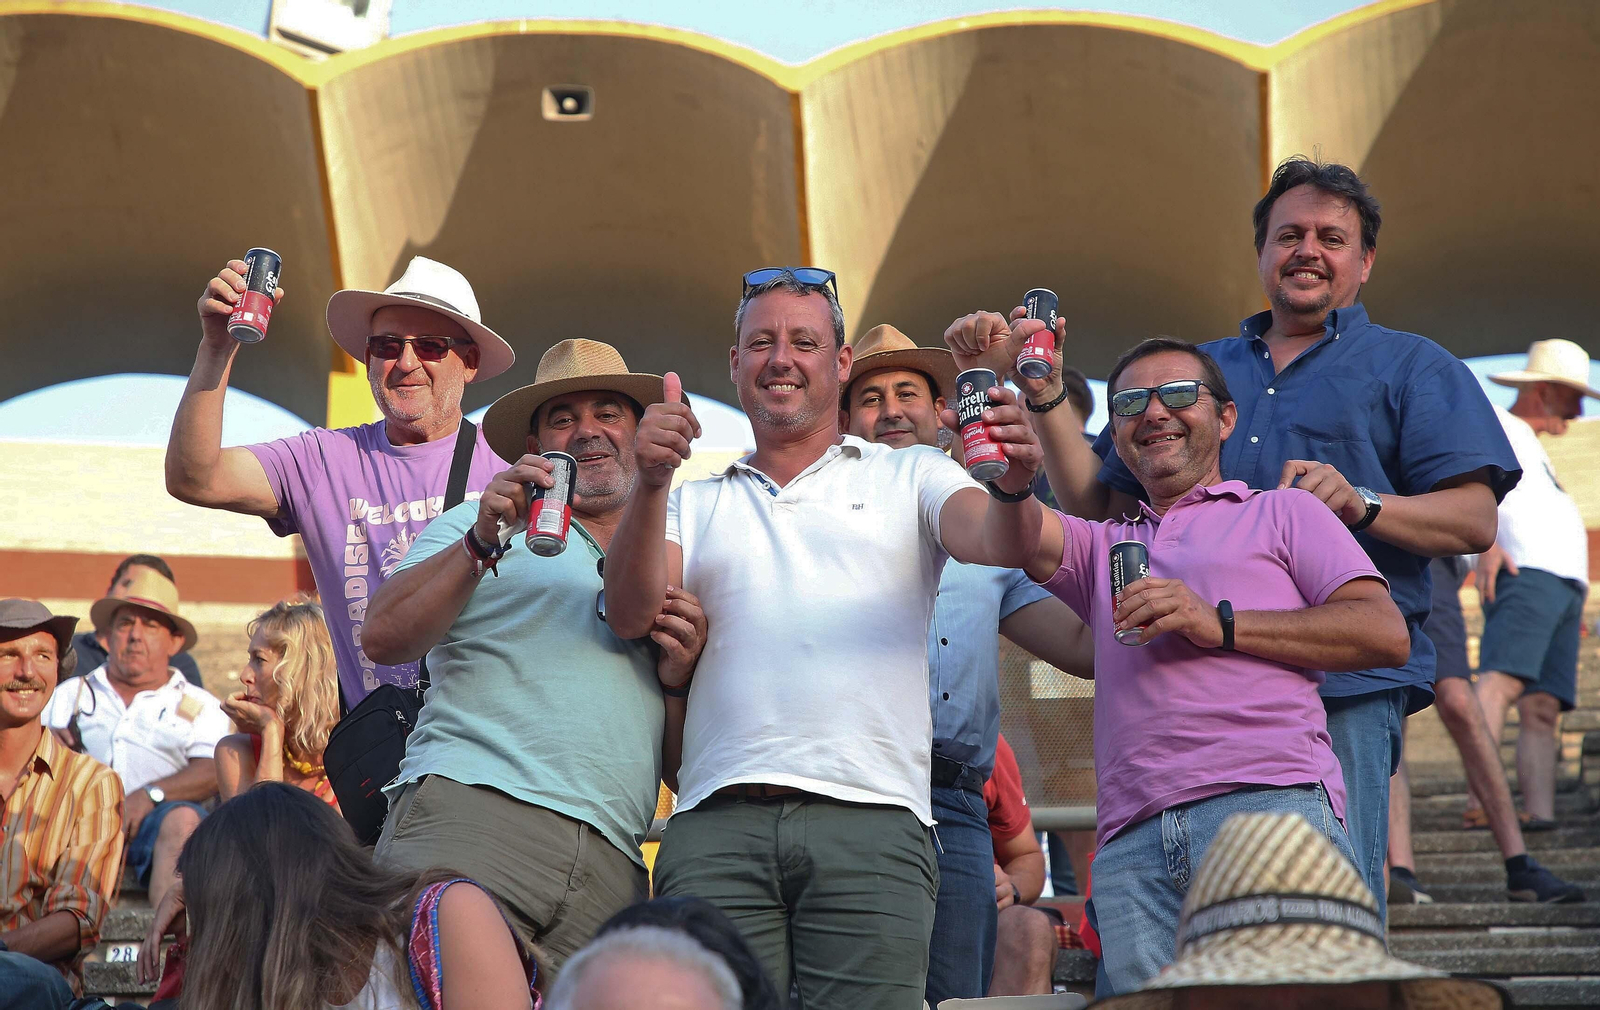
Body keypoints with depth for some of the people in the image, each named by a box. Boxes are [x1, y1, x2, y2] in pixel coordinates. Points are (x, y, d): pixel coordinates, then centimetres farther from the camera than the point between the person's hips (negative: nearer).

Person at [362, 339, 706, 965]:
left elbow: (687, 775, 24)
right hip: (470, 807, -3)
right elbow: (384, 639, 1)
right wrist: (484, 542, -8)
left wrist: (678, 680, 5)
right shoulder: (479, 525, 18)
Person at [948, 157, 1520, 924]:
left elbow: (1474, 520, 1)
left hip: (1344, 692, -4)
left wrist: (1360, 504, -16)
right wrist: (1038, 389, 10)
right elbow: (1099, 507, 20)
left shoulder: (1412, 367, 13)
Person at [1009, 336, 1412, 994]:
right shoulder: (1102, 546, 33)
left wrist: (1221, 624, -2)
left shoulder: (1281, 512, 21)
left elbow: (1385, 633, 6)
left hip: (1273, 799, -3)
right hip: (1132, 845, 4)